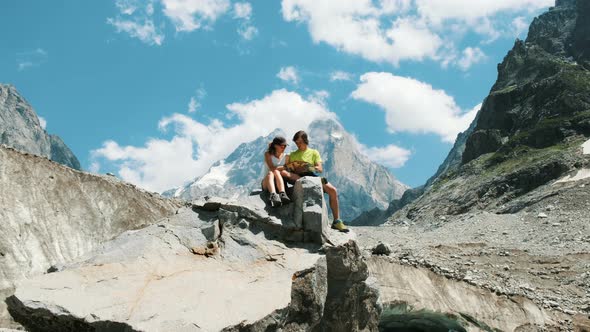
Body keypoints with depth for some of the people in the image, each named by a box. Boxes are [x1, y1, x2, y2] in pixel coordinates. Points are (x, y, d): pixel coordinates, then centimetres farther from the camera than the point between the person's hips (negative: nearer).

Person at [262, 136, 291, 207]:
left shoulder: (286, 157, 8)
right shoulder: (268, 154, 1)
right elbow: (272, 168, -15)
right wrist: (285, 167, -14)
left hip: (280, 183, 1)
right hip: (266, 184, -1)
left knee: (276, 172, -28)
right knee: (270, 173, -31)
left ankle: (282, 195, -53)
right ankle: (273, 196, -58)